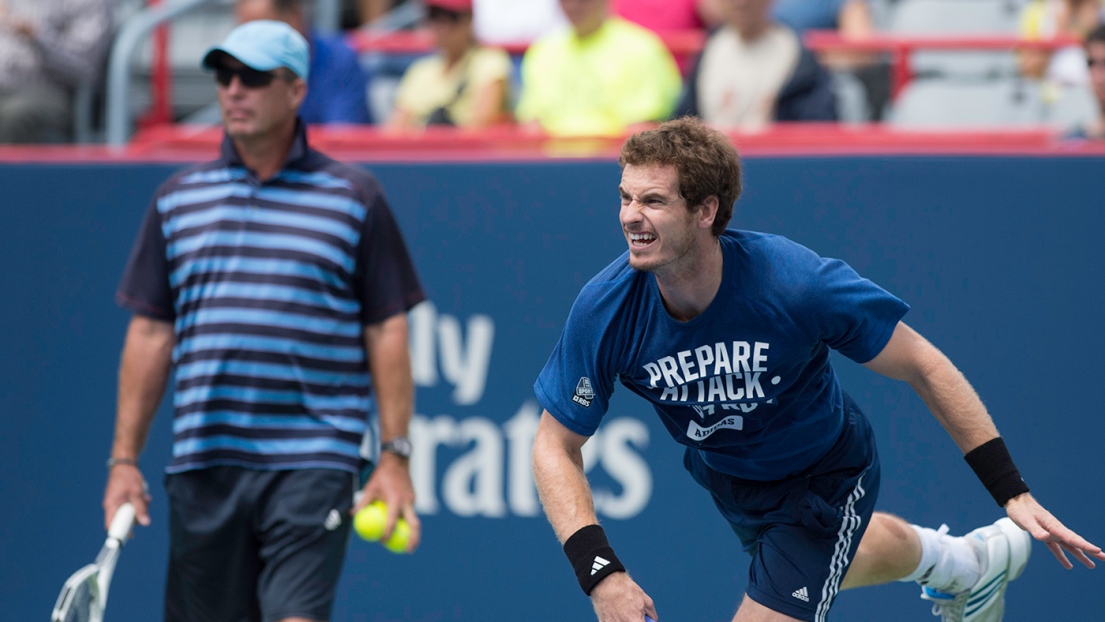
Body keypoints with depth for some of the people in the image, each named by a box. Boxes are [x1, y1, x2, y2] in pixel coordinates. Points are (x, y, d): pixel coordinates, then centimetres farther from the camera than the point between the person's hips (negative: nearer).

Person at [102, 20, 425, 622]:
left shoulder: (355, 198, 4)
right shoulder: (177, 199, 12)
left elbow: (386, 333, 3)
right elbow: (149, 334, 13)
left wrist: (394, 457, -3)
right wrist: (124, 458, 8)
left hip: (311, 465, -3)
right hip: (203, 463, 3)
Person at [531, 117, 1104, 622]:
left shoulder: (794, 282, -37)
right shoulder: (605, 309, -31)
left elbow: (923, 367, -23)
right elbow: (556, 446, -18)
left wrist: (1013, 494, -23)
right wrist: (601, 574, -32)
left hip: (825, 476, -4)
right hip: (724, 475, 4)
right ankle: (964, 561, 63)